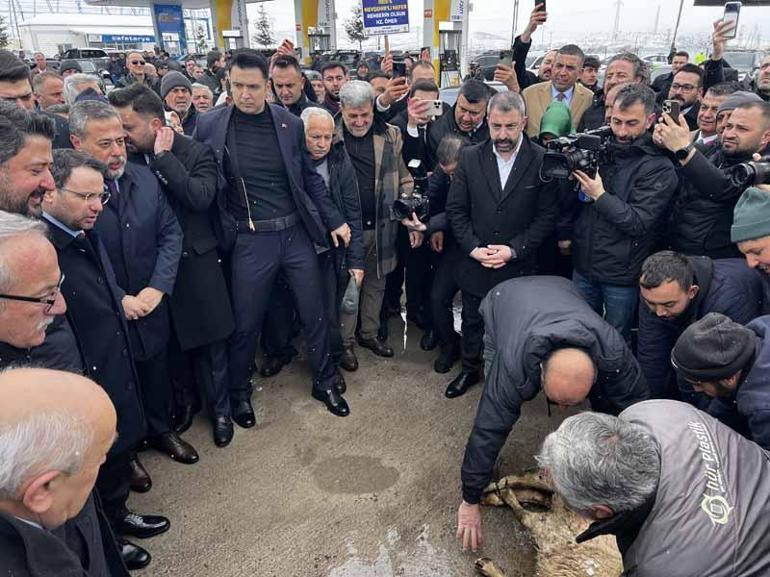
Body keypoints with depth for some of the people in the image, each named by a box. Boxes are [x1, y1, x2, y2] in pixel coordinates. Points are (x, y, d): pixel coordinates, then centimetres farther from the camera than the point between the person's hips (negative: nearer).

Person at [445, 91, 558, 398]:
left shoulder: (542, 161, -10)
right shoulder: (470, 157, -4)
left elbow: (547, 216, -8)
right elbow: (455, 209, -1)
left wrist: (513, 249, -16)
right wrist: (473, 247, -12)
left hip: (519, 266, -2)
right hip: (475, 262, 2)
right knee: (472, 321, 19)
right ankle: (470, 370, 41)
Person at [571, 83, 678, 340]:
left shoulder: (659, 168, -12)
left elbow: (639, 223, -18)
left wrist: (600, 196, -22)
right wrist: (570, 178, -10)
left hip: (621, 275, -5)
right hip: (584, 265, 5)